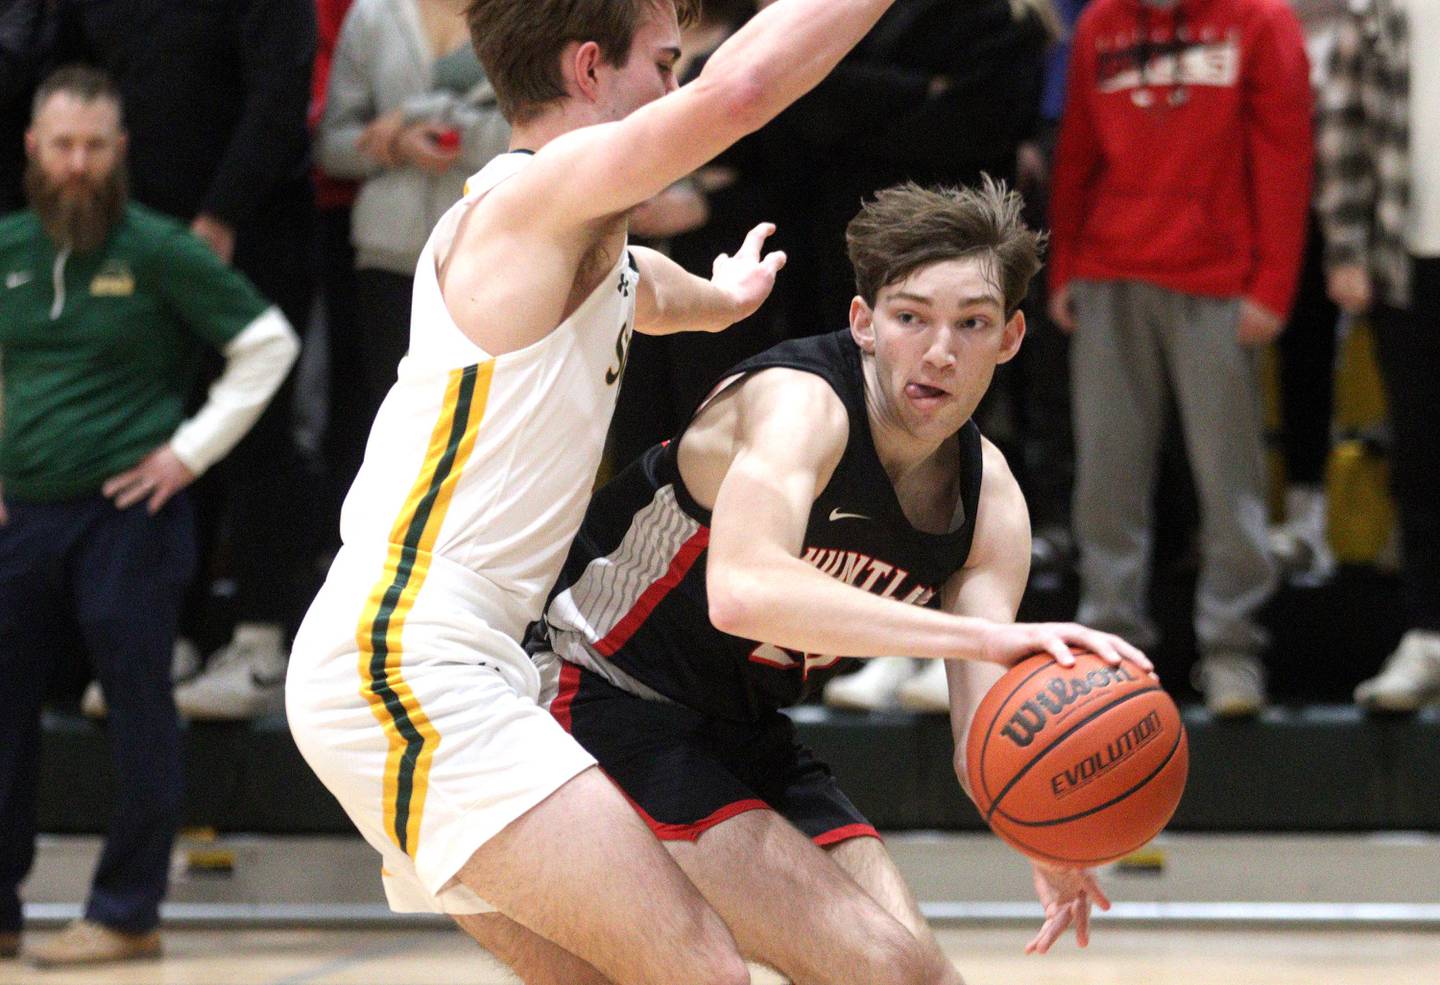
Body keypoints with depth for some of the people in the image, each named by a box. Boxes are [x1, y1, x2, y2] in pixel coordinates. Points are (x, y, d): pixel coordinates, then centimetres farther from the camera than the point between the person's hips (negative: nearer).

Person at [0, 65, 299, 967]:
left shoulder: (158, 251, -4)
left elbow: (270, 342, -3)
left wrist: (191, 451, -6)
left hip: (127, 513, -5)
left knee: (139, 713, -2)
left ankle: (127, 913, 5)